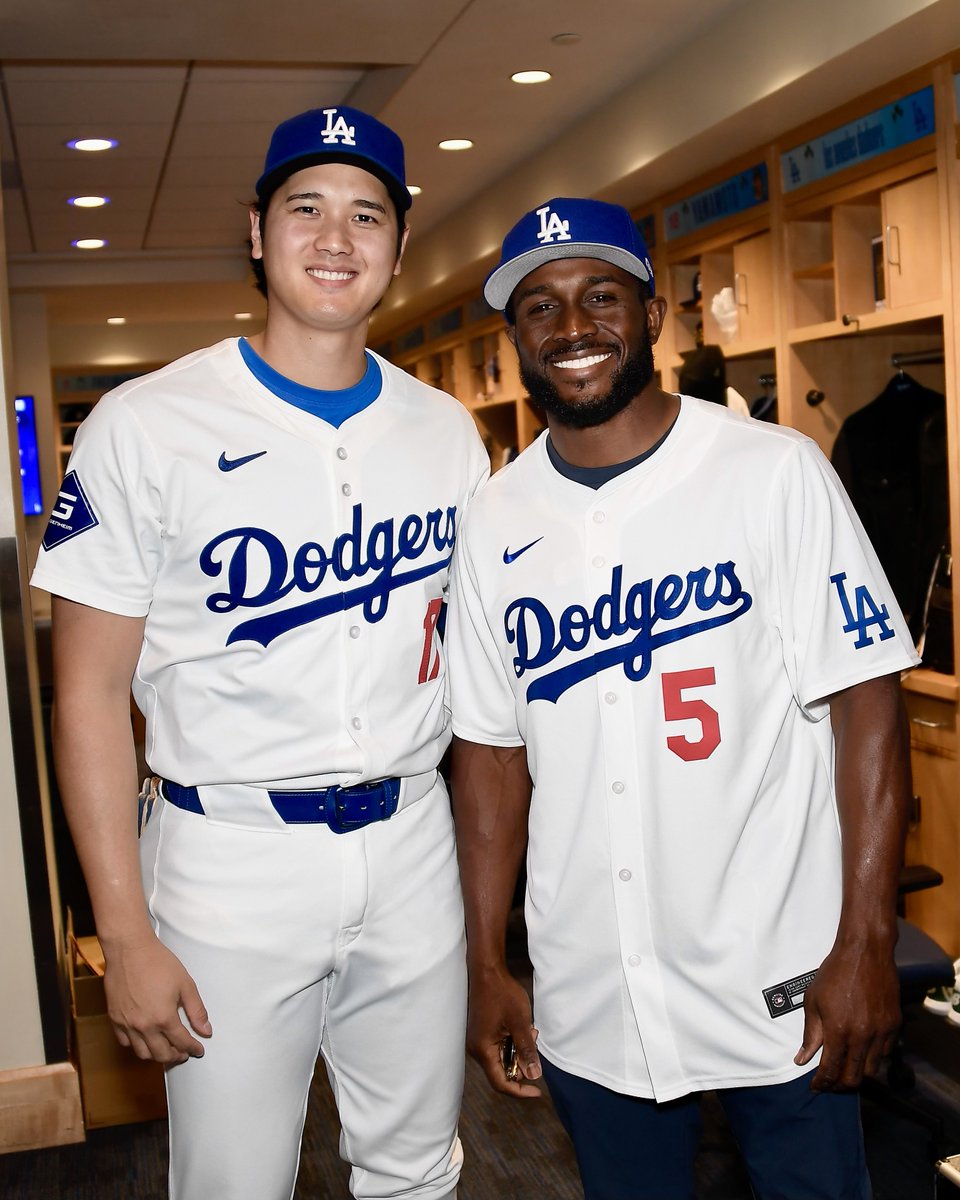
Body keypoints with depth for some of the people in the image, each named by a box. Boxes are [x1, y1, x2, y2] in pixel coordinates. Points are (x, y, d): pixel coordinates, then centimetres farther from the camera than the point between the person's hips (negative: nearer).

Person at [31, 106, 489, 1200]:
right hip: (233, 859, -3)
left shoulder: (447, 430, 5)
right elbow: (91, 694, -8)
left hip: (412, 846, 4)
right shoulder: (144, 425, -9)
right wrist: (125, 938, -11)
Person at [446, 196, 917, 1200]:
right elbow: (490, 749, 4)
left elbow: (865, 704, -9)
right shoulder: (495, 521, 2)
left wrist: (866, 944, -12)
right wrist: (486, 966, 5)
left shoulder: (775, 471, -8)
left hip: (779, 980, -3)